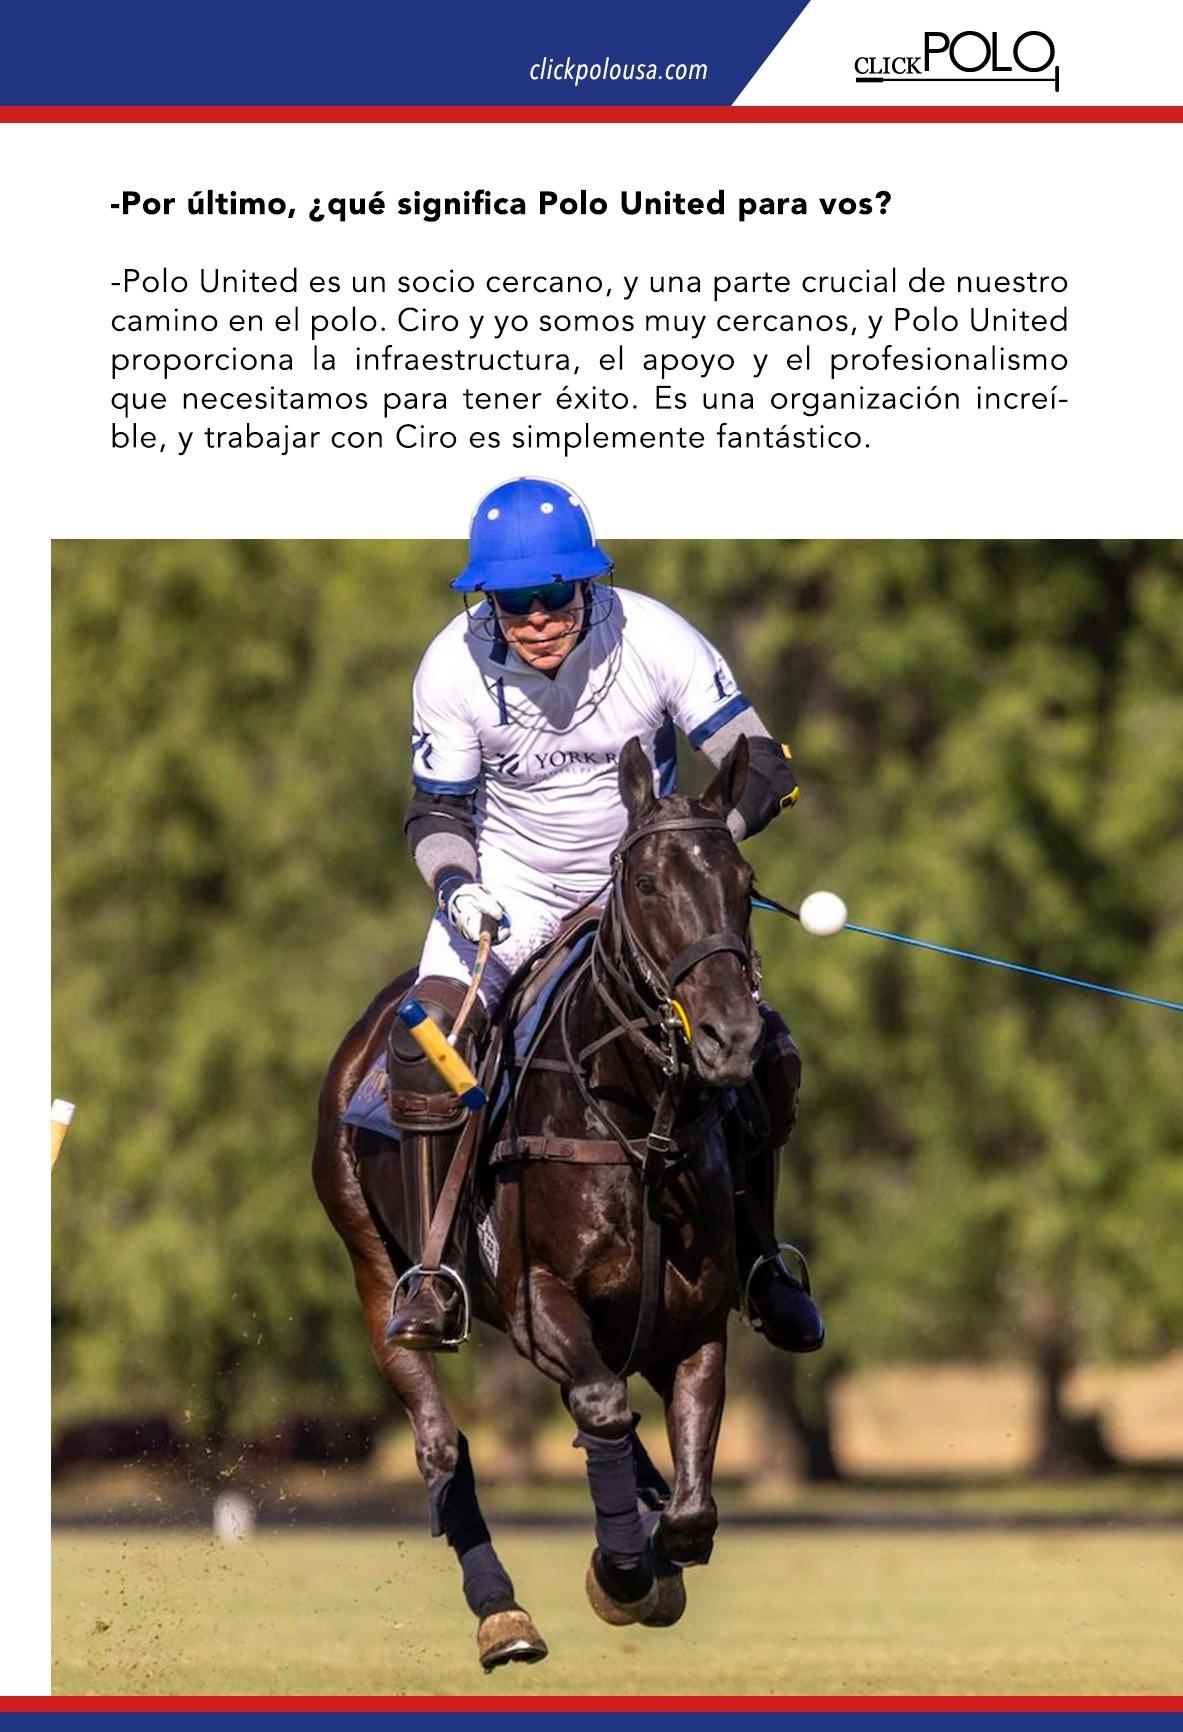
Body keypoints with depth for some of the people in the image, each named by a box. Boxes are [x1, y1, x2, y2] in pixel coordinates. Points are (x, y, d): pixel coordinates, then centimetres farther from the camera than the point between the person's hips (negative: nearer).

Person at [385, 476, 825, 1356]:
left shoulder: (653, 639, -22)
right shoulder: (453, 668, -19)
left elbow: (762, 766, -18)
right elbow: (438, 809, -5)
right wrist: (455, 884, -26)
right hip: (508, 884, 0)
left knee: (766, 1054, -12)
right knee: (425, 1043, -24)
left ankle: (756, 1256, 13)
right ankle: (432, 1275, -13)